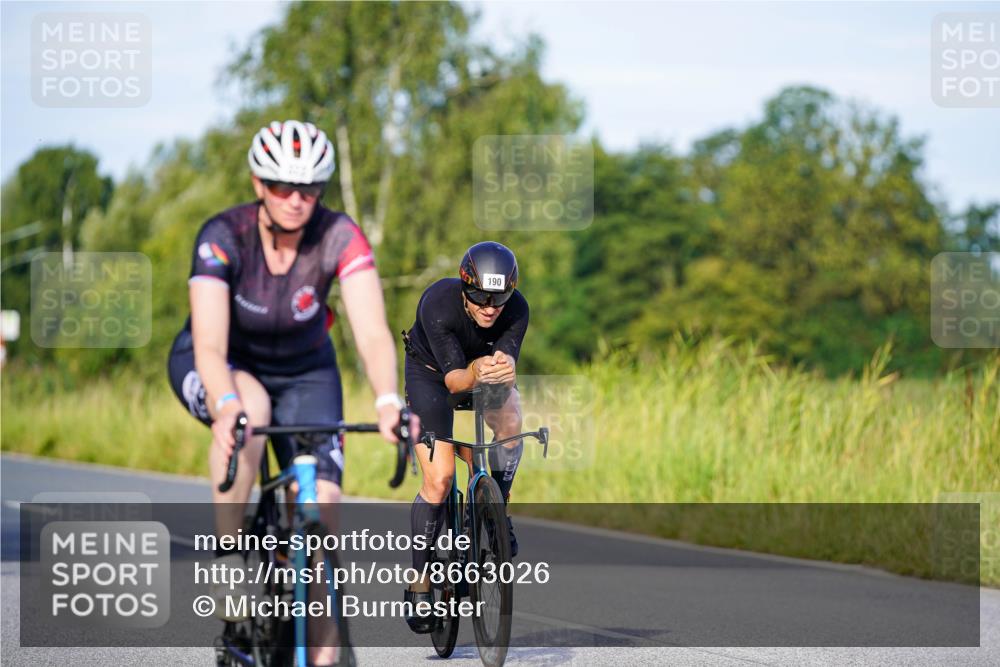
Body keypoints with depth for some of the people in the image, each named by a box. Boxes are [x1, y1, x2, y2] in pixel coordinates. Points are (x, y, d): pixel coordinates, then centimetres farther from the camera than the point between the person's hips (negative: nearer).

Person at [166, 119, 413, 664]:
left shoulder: (339, 237, -25)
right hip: (221, 366, -2)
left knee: (320, 510, -16)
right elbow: (210, 346, -38)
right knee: (249, 411, -37)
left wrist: (388, 401, -54)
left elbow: (373, 333, -35)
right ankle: (228, 562, -24)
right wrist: (228, 406, -58)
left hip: (303, 371, 2)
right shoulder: (224, 236, -29)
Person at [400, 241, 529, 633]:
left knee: (510, 424, -30)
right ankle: (419, 582, -2)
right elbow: (453, 378, -38)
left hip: (483, 364, 3)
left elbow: (508, 364, -32)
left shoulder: (516, 310, -28)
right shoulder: (438, 305, -36)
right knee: (439, 480, -14)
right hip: (430, 370, -3)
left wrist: (505, 370, -56)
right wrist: (475, 372, -60)